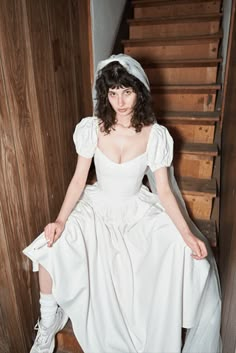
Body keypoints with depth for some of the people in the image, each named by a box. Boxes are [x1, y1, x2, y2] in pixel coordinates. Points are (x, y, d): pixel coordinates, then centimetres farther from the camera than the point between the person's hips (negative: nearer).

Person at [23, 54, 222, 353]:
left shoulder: (156, 135, -11)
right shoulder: (91, 128, -10)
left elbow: (164, 190, -8)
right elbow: (78, 180, -6)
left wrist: (187, 233, -19)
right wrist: (61, 220, -18)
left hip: (138, 209, 1)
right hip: (97, 207, 0)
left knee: (193, 256, -16)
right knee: (49, 250, -23)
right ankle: (47, 329, 7)